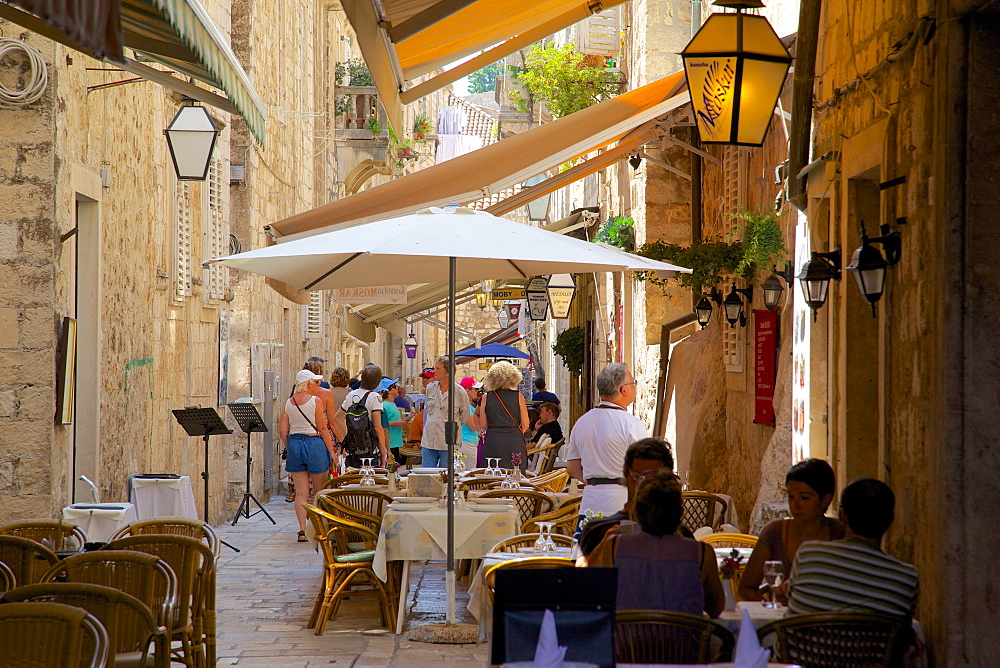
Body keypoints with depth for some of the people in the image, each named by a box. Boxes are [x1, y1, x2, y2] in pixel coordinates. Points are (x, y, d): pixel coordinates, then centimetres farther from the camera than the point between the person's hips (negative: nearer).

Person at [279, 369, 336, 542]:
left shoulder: (289, 403, 7)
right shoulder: (315, 401, -7)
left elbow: (282, 431, 5)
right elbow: (323, 428, -8)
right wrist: (331, 450, -3)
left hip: (294, 444, 4)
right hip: (314, 443, -4)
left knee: (300, 493, 5)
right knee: (320, 491, 8)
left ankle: (302, 530, -2)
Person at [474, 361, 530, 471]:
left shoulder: (486, 397, 3)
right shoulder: (518, 396, 0)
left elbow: (483, 426, 5)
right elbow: (525, 425, 3)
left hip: (492, 442, 1)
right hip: (515, 443, 0)